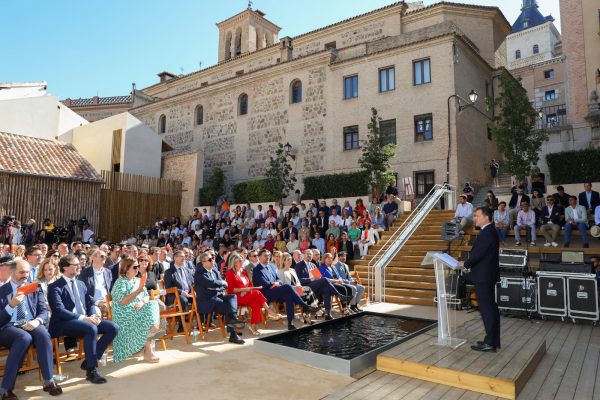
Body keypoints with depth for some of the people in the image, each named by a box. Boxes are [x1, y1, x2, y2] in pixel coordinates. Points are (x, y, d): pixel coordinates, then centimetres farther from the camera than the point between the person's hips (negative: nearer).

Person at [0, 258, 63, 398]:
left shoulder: (36, 289, 13)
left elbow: (44, 311, 7)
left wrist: (37, 320, -16)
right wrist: (11, 304, -19)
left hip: (31, 325, 2)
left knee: (43, 334, -33)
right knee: (24, 337, -36)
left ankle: (49, 381, -26)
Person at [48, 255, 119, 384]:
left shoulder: (81, 284, 18)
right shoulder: (55, 287, -5)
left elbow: (89, 304, 16)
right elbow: (59, 311, -17)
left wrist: (93, 315, -7)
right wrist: (83, 318, -25)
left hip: (84, 319, 7)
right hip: (64, 323, -7)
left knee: (113, 327, -11)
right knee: (91, 329, -35)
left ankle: (89, 361, -2)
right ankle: (91, 369, -22)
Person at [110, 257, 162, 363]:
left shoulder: (138, 281, 14)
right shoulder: (121, 282, -6)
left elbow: (147, 297, 10)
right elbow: (122, 302, -19)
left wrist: (142, 302, -12)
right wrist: (138, 291, -24)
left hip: (138, 310, 6)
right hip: (125, 314, -6)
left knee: (152, 305, -22)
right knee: (147, 315, -27)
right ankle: (148, 351, -21)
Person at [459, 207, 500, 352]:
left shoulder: (487, 232, -19)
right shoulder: (489, 231, 14)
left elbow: (478, 253, -22)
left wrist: (465, 264, -8)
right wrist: (468, 263, 8)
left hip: (483, 276, -11)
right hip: (488, 275, 11)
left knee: (487, 309, -5)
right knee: (491, 307, 15)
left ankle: (490, 343, 2)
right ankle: (493, 340, 24)